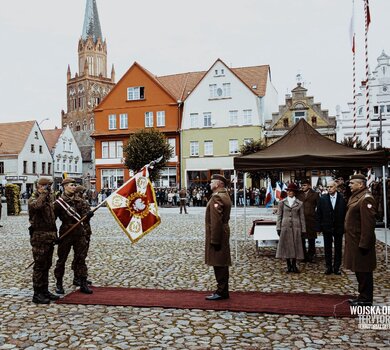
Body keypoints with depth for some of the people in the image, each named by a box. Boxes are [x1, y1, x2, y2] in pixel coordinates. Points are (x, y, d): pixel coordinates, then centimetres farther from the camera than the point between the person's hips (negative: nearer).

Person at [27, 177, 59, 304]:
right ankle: (37, 294, 5)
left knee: (46, 265, 13)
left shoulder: (48, 198, 16)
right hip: (39, 237, -8)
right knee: (39, 266, -3)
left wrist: (55, 234, 20)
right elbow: (37, 205, -36)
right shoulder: (33, 199, -9)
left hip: (49, 236, 8)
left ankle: (44, 291, 23)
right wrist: (43, 193, -23)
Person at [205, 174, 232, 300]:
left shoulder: (217, 197, -18)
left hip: (217, 235, -10)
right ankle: (222, 291, 23)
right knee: (222, 264, 15)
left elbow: (216, 221, -23)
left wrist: (214, 240, -22)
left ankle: (221, 292, 4)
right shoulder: (225, 195, 15)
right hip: (223, 233, 10)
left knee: (219, 265, -3)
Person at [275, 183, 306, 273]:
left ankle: (294, 265, 15)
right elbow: (279, 216, 5)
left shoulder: (299, 203, 4)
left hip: (296, 227, 0)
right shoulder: (282, 202, 5)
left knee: (295, 246, 3)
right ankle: (289, 265, 15)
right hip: (285, 227, 0)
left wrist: (303, 230, 2)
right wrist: (278, 228, -1)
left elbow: (302, 217, 6)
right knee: (286, 246, 3)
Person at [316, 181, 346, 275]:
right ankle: (329, 267, 19)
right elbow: (318, 214, 0)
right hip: (326, 228, 1)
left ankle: (337, 267, 20)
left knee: (338, 249, 9)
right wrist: (319, 228, -4)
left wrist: (345, 227, -8)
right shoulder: (322, 198, -1)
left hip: (339, 228, 0)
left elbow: (345, 213, -4)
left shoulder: (342, 198, -5)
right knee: (327, 248, 9)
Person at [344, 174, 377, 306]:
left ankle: (366, 299, 14)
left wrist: (364, 244, -23)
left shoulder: (366, 199, -18)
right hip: (354, 241, 10)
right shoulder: (355, 197, 13)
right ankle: (363, 296, 30)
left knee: (363, 271, 2)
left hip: (360, 242, -10)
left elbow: (368, 224, -23)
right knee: (359, 270, 18)